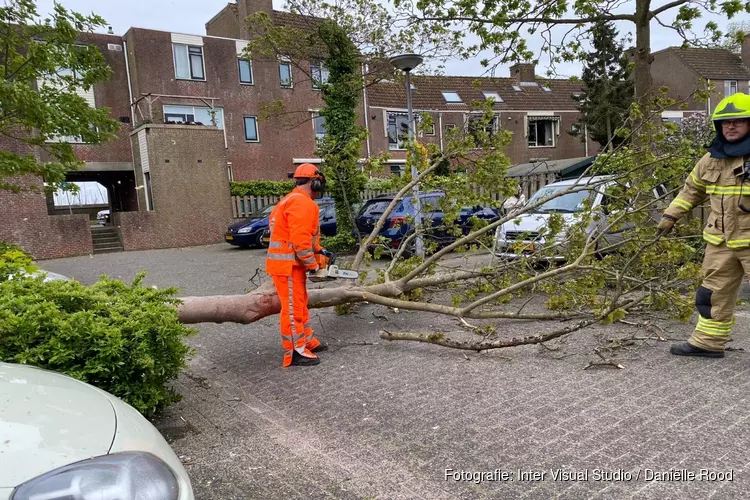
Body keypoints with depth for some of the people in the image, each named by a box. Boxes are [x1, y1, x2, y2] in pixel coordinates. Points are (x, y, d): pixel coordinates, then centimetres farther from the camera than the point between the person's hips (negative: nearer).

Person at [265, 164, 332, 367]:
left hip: (291, 263, 11)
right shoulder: (302, 202, -19)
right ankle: (295, 352, 4)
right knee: (292, 307, -4)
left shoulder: (294, 199, 17)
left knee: (300, 304, 19)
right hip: (288, 264, -11)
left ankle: (307, 342, 30)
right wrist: (313, 264, -15)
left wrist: (319, 250, 13)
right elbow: (300, 240, -26)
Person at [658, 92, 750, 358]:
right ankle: (708, 342, 24)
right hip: (721, 241, 6)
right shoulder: (712, 159, 9)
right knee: (714, 292, 12)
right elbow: (692, 189, 22)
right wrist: (671, 214, 18)